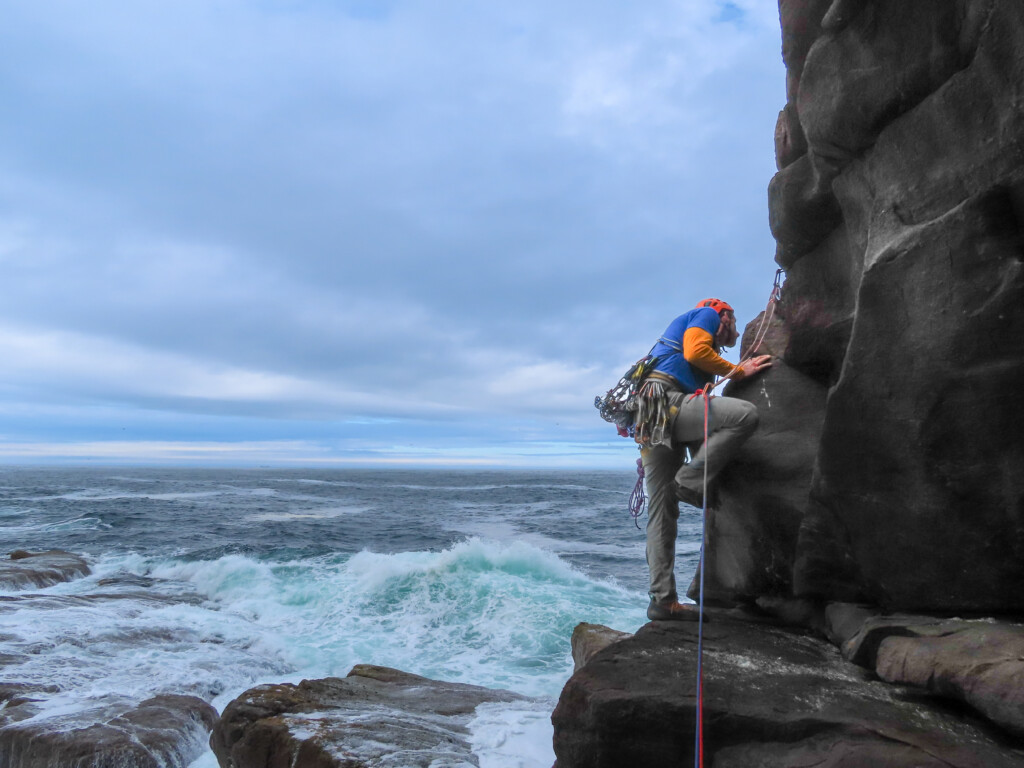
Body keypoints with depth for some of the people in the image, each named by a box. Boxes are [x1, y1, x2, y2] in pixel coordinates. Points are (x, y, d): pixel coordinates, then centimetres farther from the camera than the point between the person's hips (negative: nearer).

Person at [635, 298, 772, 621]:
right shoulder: (707, 314, 15)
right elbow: (694, 352, -8)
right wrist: (737, 371, 3)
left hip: (651, 424, 9)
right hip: (664, 401, -9)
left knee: (662, 512, 4)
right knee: (746, 413, -22)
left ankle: (663, 600, 4)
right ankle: (689, 482, -16)